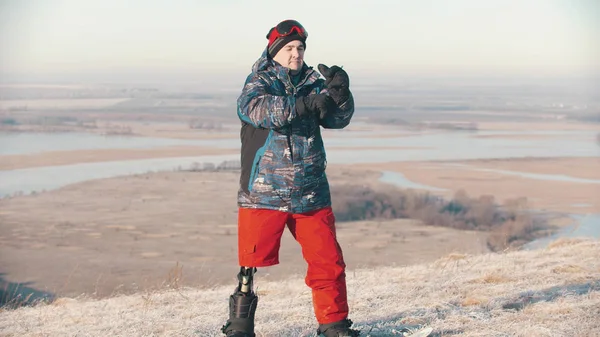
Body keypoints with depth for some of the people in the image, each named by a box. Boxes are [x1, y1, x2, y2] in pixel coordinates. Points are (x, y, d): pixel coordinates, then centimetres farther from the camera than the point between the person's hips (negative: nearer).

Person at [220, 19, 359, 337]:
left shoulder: (313, 83, 9)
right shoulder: (259, 82, -2)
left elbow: (337, 118, 0)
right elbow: (255, 109, -24)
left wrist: (339, 92, -21)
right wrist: (306, 104, -35)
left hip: (311, 194, 4)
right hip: (263, 192, -3)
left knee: (328, 260, 4)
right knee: (252, 262, 0)